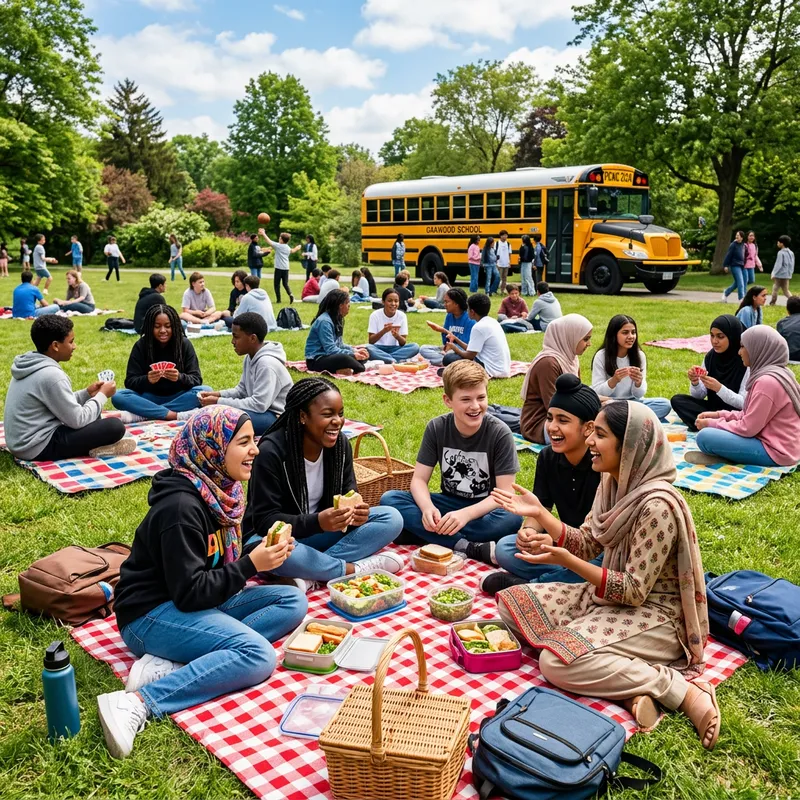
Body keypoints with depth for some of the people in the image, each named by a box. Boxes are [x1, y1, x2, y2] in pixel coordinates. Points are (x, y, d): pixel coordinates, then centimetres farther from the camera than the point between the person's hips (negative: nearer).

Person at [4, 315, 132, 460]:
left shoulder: (30, 365, 7)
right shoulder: (51, 375, -22)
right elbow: (78, 421, -17)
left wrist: (87, 393, 8)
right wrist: (102, 395, -4)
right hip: (39, 447, -10)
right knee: (115, 426, -18)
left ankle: (95, 444, 6)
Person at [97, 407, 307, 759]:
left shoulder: (220, 490, 3)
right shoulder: (181, 507, -23)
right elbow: (190, 593, -23)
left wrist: (262, 551, -4)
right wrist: (251, 564, -20)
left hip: (195, 599, 10)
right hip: (152, 613, -10)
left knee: (293, 601, -5)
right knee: (258, 656, -26)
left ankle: (173, 664, -14)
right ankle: (135, 703, -26)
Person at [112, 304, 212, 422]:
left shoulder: (184, 344, -6)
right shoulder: (140, 346, -5)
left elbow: (196, 379, -9)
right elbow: (130, 381, -9)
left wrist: (180, 377, -31)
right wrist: (147, 380, -31)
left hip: (178, 397, 0)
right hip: (150, 397, 0)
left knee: (206, 391, -30)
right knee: (118, 397, -26)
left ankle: (143, 414, -29)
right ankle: (173, 415, -32)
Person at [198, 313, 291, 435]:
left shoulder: (267, 363, -23)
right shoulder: (251, 357, 7)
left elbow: (259, 404, -27)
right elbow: (242, 390, 17)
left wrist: (219, 402, -22)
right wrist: (218, 395, 0)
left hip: (276, 417, -10)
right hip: (261, 410, 10)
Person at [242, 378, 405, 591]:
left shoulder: (340, 444, -6)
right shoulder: (271, 451, -23)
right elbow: (265, 520, -23)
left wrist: (355, 512, -27)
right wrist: (317, 522, -38)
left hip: (320, 532, 6)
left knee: (392, 519, -14)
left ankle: (311, 575, -25)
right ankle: (355, 569, -22)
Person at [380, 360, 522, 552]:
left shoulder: (499, 433, -16)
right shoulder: (436, 428, -8)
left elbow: (505, 493, -18)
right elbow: (419, 480, -8)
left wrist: (466, 514, -33)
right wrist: (427, 507, -31)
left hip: (484, 510, -2)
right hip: (449, 503, 3)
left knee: (514, 518, -36)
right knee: (389, 499, -21)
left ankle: (423, 533, -26)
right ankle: (467, 548, -29)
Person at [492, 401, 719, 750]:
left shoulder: (657, 505, -27)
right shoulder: (613, 483, -1)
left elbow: (634, 591, -24)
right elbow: (586, 544, 7)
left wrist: (566, 561, -31)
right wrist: (539, 512, -3)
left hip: (653, 614, -10)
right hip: (610, 594, 10)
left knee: (557, 662, -27)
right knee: (513, 603, 3)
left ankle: (682, 690, -14)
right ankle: (626, 681, -9)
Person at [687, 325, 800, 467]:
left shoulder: (767, 382, -23)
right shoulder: (778, 373, 9)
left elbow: (747, 428, -19)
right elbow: (752, 415, 14)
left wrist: (712, 423, -6)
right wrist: (719, 415, 7)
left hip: (774, 451, -10)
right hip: (778, 442, 10)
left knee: (705, 437, -21)